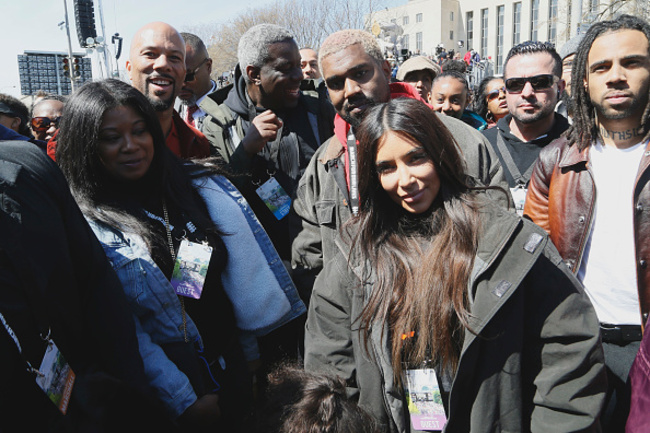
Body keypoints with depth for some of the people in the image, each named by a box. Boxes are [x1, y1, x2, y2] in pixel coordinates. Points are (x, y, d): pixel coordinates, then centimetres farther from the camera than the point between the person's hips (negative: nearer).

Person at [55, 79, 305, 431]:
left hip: (233, 359, 4)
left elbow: (244, 272, 1)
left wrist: (252, 347, 3)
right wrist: (184, 402, -16)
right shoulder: (84, 227, -13)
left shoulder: (199, 185, -3)